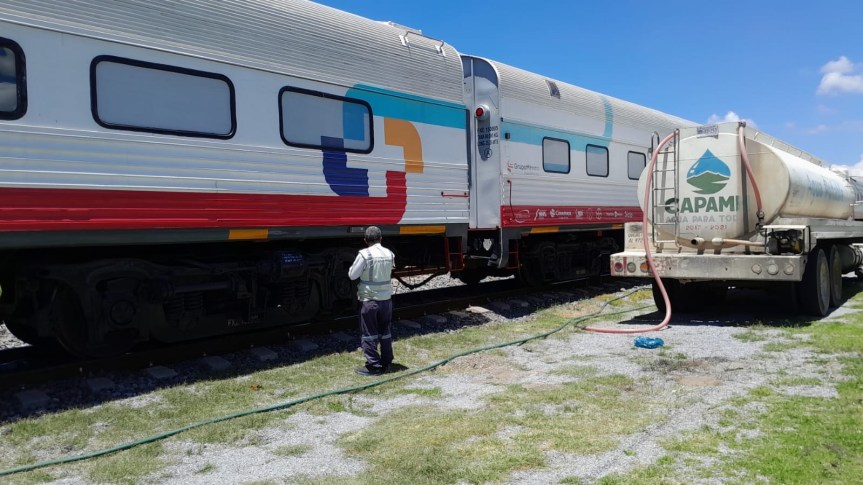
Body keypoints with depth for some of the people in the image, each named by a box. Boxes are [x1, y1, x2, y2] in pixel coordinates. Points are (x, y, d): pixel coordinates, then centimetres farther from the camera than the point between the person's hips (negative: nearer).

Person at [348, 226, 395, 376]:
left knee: (369, 334, 4)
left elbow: (352, 275, -10)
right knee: (385, 332, 17)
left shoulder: (364, 254, -15)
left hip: (369, 299, -5)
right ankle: (386, 362, 24)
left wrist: (353, 266, 8)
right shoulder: (389, 254, 3)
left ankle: (373, 366, 6)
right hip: (386, 299, 5)